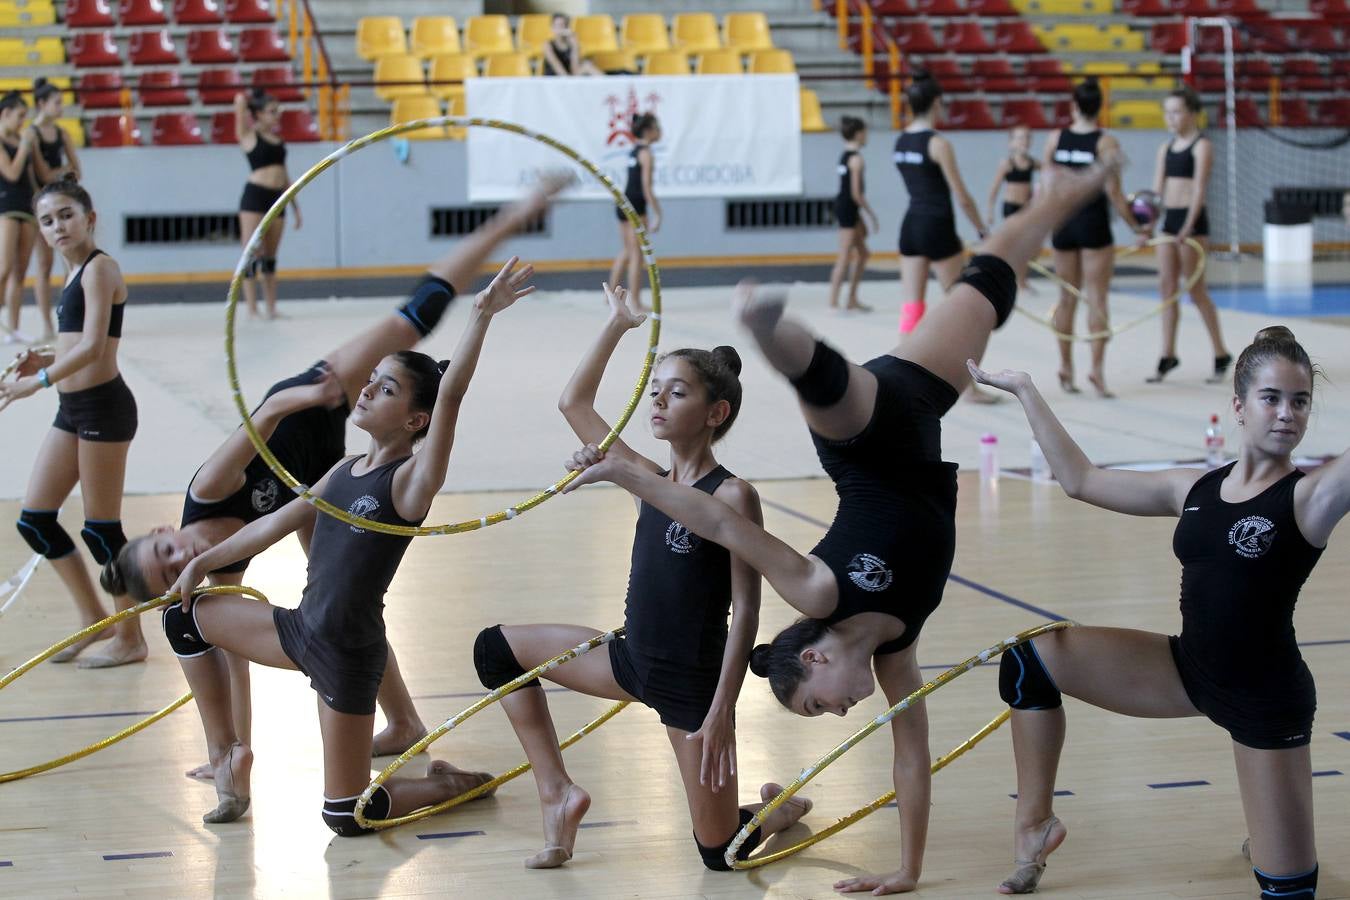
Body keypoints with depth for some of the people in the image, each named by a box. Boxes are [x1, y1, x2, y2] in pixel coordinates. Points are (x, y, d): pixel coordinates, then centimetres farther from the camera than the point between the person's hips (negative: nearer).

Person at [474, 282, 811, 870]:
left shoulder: (732, 497, -17)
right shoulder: (650, 482, 2)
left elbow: (745, 609, -18)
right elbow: (574, 403, 6)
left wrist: (722, 710, -23)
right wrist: (618, 324, 4)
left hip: (694, 681, -7)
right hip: (633, 660, 7)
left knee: (720, 850, 0)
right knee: (496, 649, 6)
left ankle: (781, 809, 37)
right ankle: (558, 793, 9)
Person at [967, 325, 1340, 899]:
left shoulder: (1310, 497, -13)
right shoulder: (1195, 491, 3)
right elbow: (1080, 480, 11)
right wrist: (1024, 390, 13)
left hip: (1265, 699, -5)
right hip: (1187, 671, 5)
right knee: (1031, 658, -5)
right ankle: (1035, 824, 9)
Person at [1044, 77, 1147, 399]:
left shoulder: (1055, 138, 1)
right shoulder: (1106, 142, -10)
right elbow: (1113, 193, -12)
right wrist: (1135, 227, -4)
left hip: (1063, 224, 4)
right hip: (1094, 226, -4)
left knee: (1067, 299, 13)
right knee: (1097, 300, -1)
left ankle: (1066, 368, 19)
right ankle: (1097, 369, -7)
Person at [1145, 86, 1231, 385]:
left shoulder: (1202, 146, -8)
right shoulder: (1166, 147, 12)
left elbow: (1199, 189, -16)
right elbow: (1157, 189, 10)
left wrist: (1188, 227, -25)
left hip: (1193, 220, -7)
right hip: (1169, 218, 7)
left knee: (1196, 290, -5)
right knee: (1167, 288, 5)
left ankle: (1221, 355, 6)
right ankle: (1168, 355, 10)